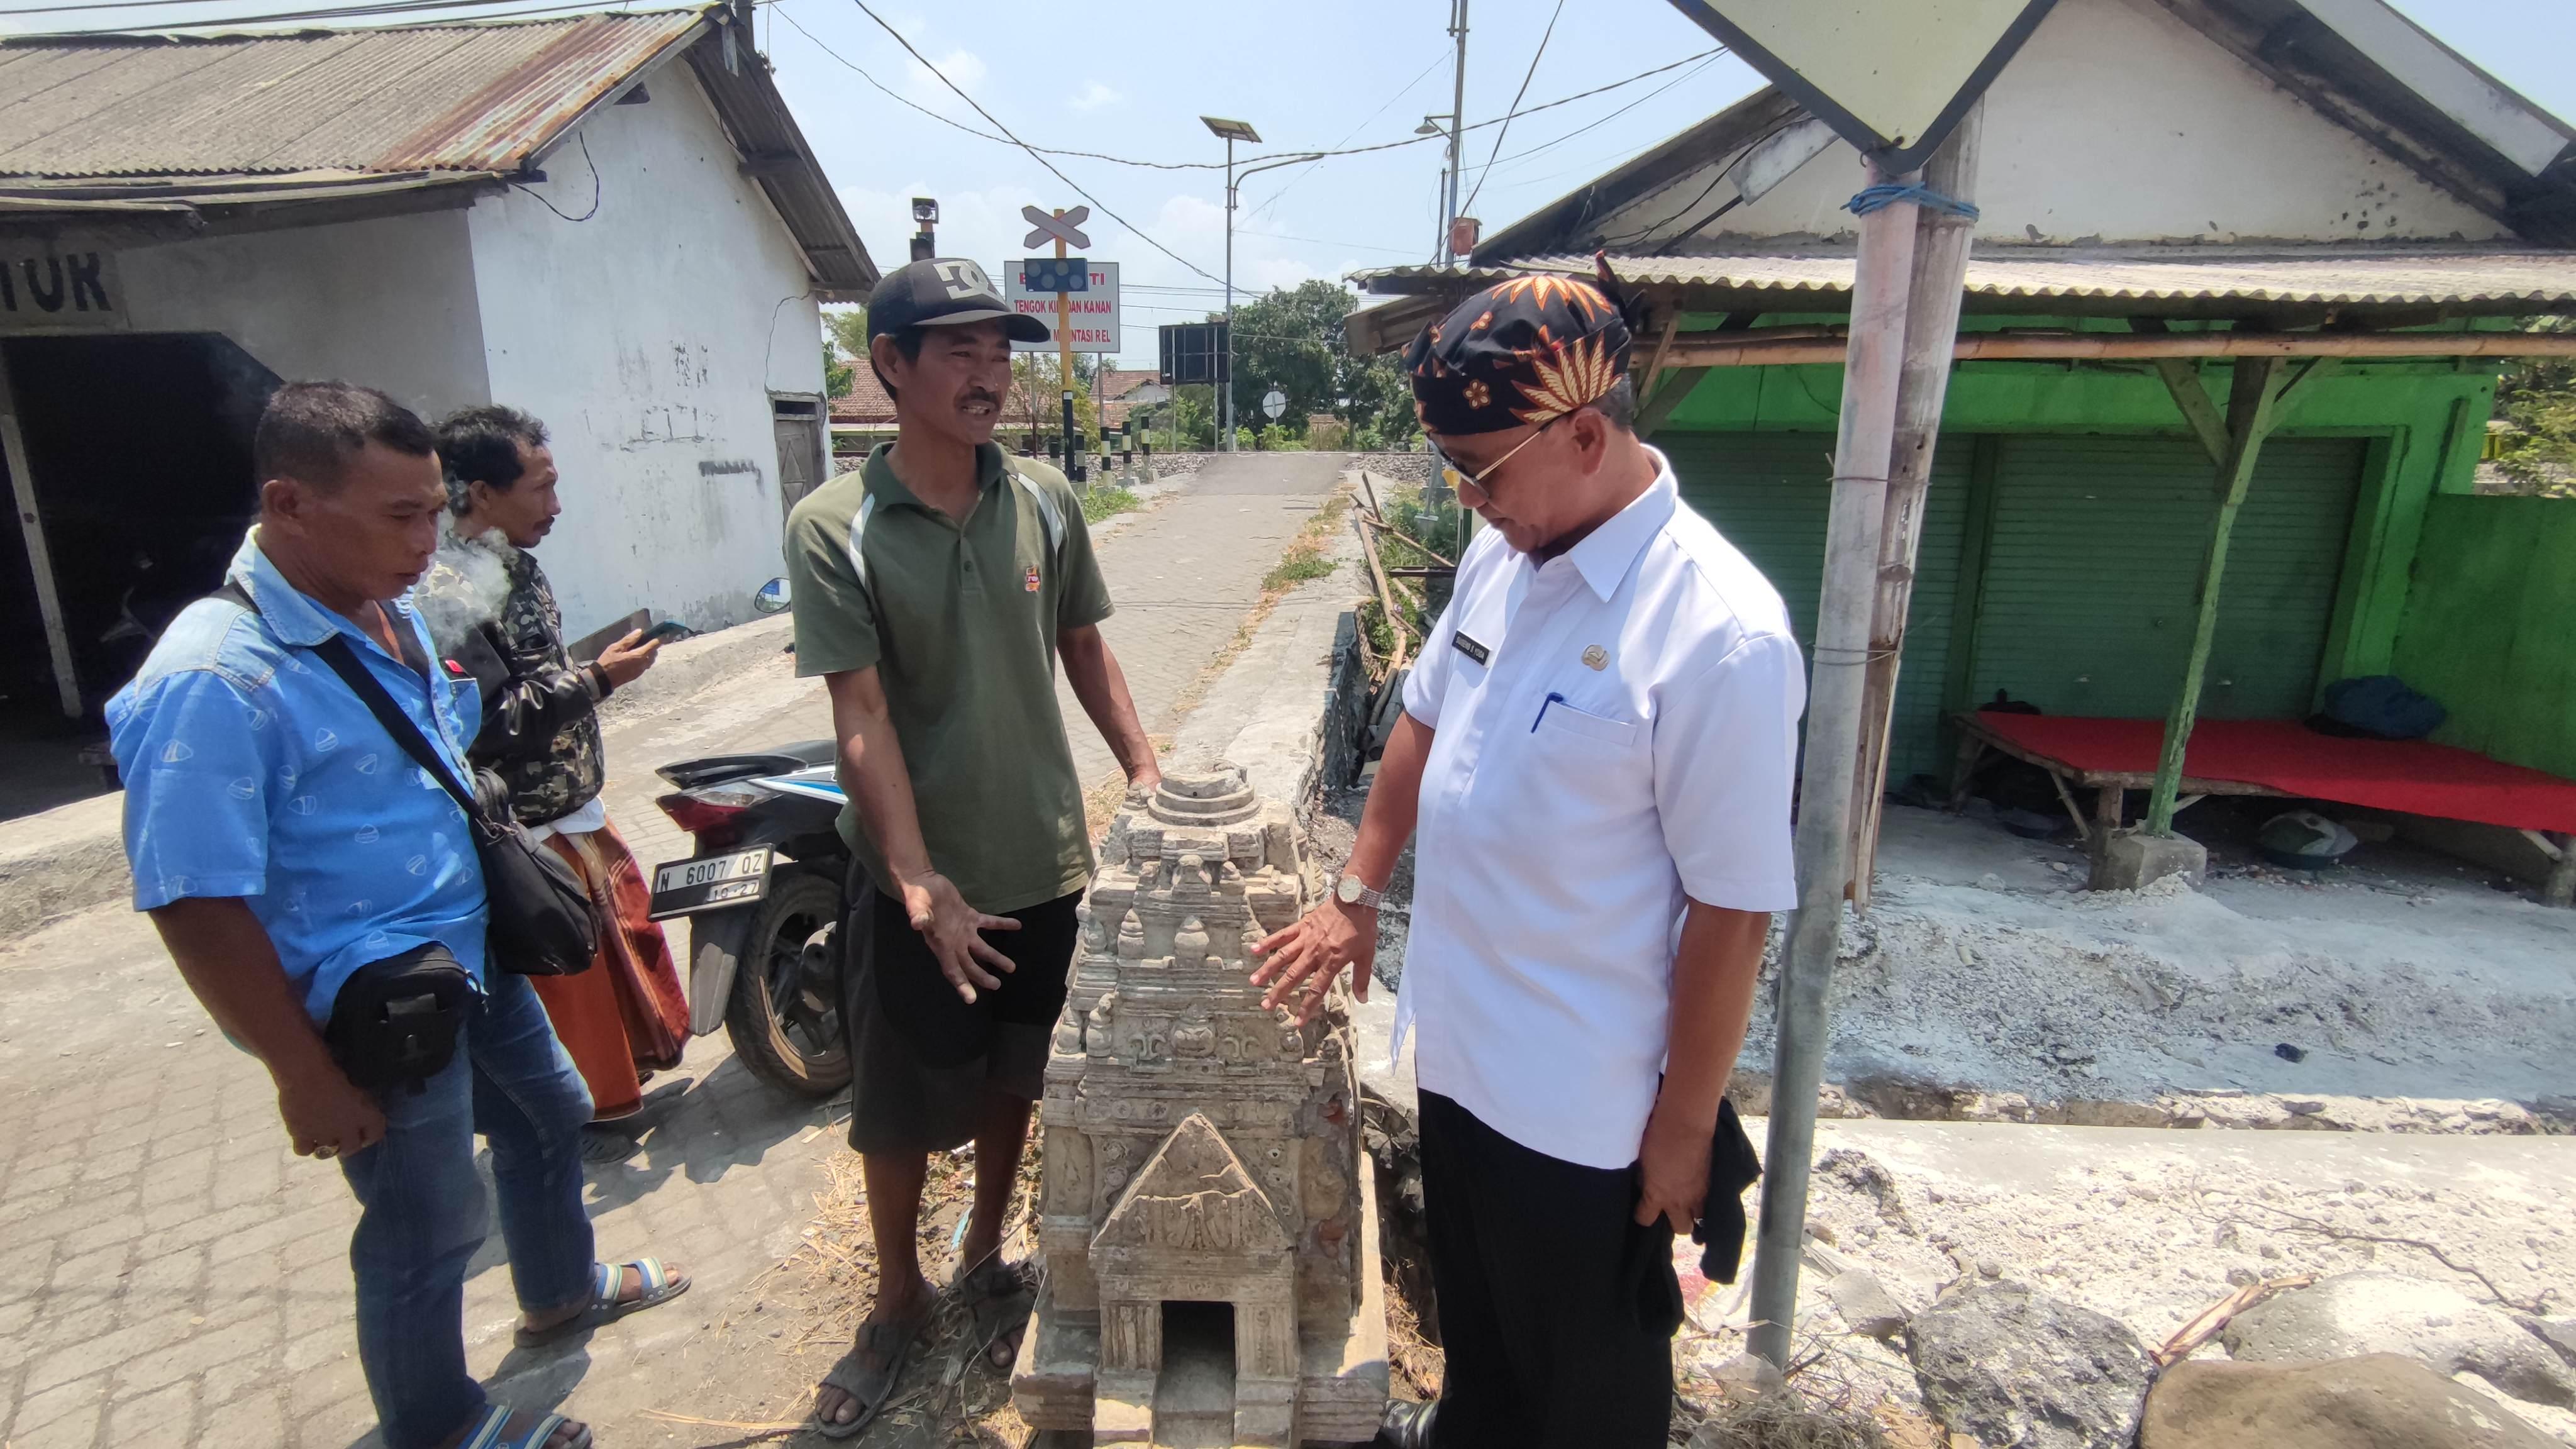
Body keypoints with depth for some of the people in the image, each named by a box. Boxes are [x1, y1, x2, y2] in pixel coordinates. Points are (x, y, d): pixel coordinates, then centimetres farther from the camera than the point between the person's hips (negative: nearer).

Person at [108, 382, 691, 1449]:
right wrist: (305, 1079, -20)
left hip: (472, 954, 9)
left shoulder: (390, 615, 0)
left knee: (548, 1118, 27)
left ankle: (561, 1292, 54)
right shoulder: (215, 678, -27)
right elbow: (196, 906, -25)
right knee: (427, 1230, 10)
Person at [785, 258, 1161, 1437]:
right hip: (914, 877, -2)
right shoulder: (832, 529, -12)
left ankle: (984, 1261, 45)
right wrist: (920, 883, -22)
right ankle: (898, 1298, 40)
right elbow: (861, 720, -16)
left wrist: (1145, 773, 1)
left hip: (1044, 861, 3)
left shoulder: (1044, 501, -2)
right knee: (899, 1107, 14)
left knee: (1013, 1076, 19)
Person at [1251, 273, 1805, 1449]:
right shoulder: (1499, 558, -3)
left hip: (1581, 1107, -7)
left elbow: (1733, 909, -22)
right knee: (1472, 1307, 32)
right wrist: (1356, 893, 14)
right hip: (1455, 1045, 7)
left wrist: (1684, 1128, -13)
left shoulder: (1719, 633, -27)